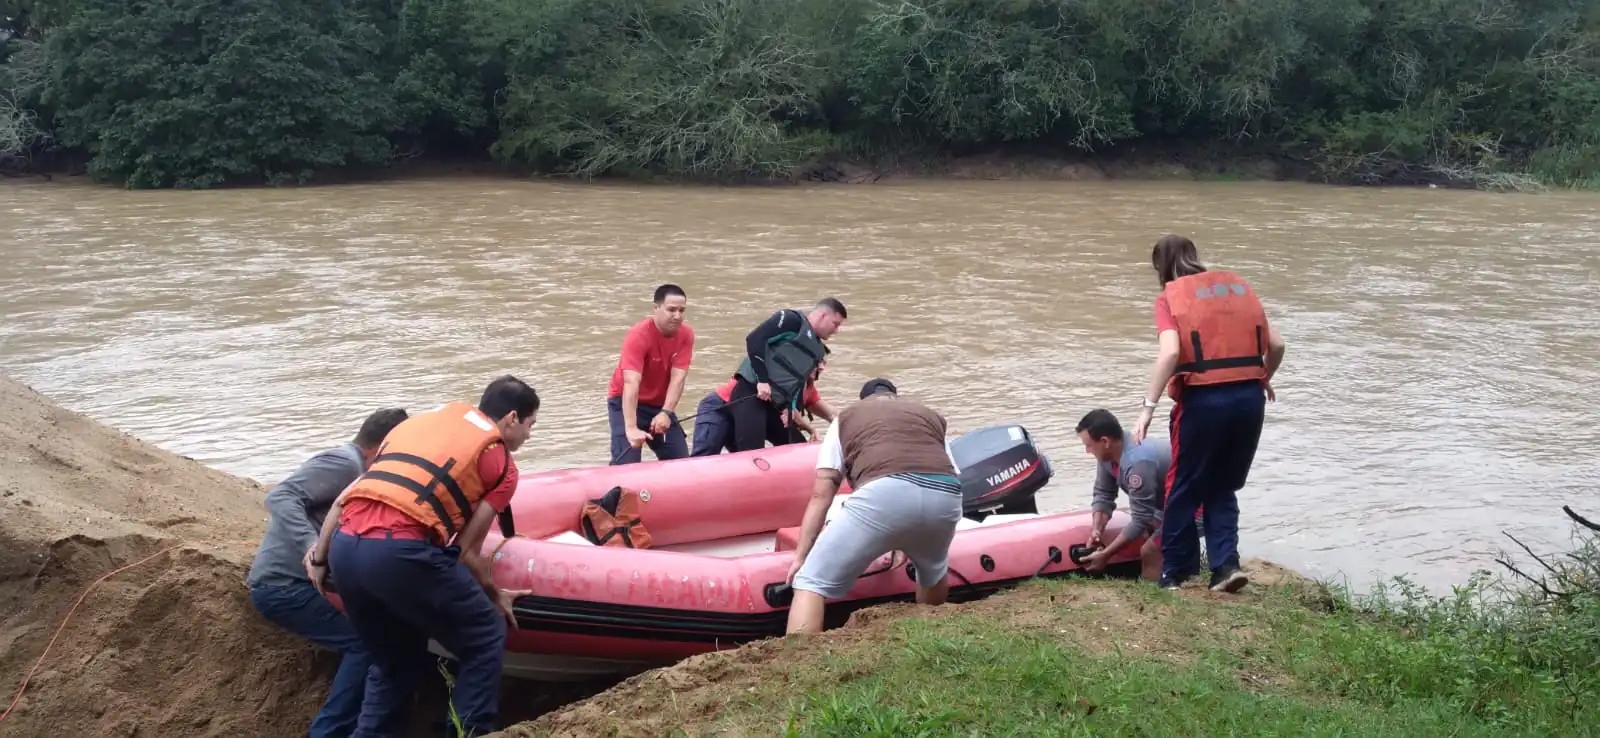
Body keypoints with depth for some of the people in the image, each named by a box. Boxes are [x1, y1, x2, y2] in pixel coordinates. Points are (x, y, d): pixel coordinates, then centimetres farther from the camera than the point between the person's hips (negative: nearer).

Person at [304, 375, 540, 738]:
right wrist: (494, 594, 25)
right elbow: (466, 551, 8)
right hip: (400, 551, -7)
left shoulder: (421, 419, 28)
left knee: (394, 663, 24)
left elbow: (344, 499, 25)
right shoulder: (503, 466, 12)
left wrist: (319, 559, 33)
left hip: (343, 549, 7)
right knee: (485, 641, 12)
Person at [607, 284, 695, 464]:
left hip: (661, 404, 5)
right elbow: (631, 383, -38)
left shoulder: (686, 335, -12)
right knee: (627, 464, -21)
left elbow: (678, 378, -19)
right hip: (627, 402, -5)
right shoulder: (638, 336, -27)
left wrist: (666, 413, -35)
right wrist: (631, 428, -49)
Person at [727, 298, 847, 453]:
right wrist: (762, 380, -20)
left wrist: (790, 407, 5)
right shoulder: (791, 319, -5)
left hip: (775, 405, 10)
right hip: (750, 393, -10)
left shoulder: (818, 350, 21)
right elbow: (754, 339, -15)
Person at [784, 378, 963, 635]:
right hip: (946, 496, 4)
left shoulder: (847, 418, 29)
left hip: (885, 493, -4)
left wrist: (800, 557, 23)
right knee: (934, 570, 38)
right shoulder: (932, 416, 38)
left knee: (811, 582, 2)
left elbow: (821, 495, 21)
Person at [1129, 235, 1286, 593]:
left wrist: (1149, 406, -14)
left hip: (1204, 399, -4)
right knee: (1223, 488, 19)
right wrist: (1264, 378, 30)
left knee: (1185, 489, 11)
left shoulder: (1171, 297, 0)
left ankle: (1174, 573, 19)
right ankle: (1226, 564, 6)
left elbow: (1170, 352, -16)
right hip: (1250, 397, 4)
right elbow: (1276, 344, 11)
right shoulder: (1239, 285, 13)